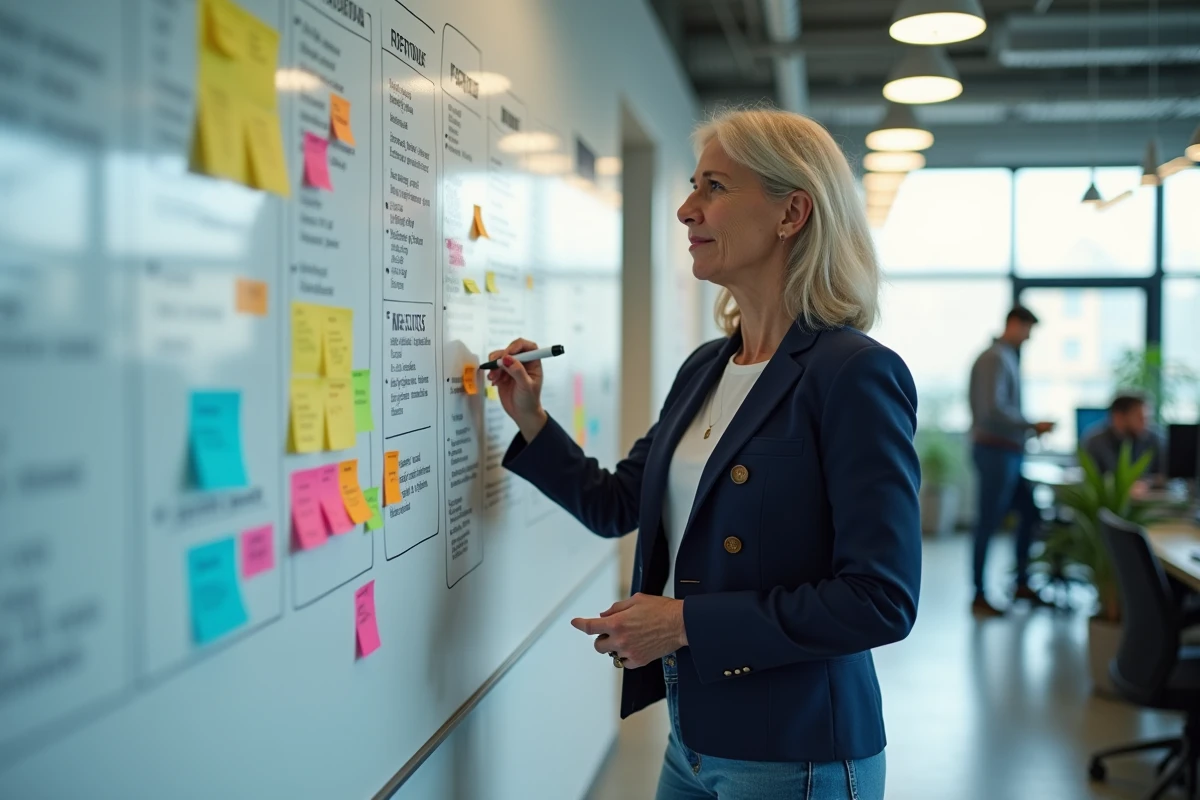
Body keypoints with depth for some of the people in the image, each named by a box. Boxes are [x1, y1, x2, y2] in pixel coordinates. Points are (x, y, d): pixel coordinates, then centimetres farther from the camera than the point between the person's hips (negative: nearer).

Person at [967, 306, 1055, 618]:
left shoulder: (1007, 358, 16)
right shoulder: (995, 359, -15)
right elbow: (992, 410, -24)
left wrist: (1029, 429, 10)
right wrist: (1033, 426, -17)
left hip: (1009, 453, 10)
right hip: (996, 451, -10)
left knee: (1029, 513, 16)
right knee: (988, 523, -3)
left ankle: (1021, 583, 27)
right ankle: (979, 596, 4)